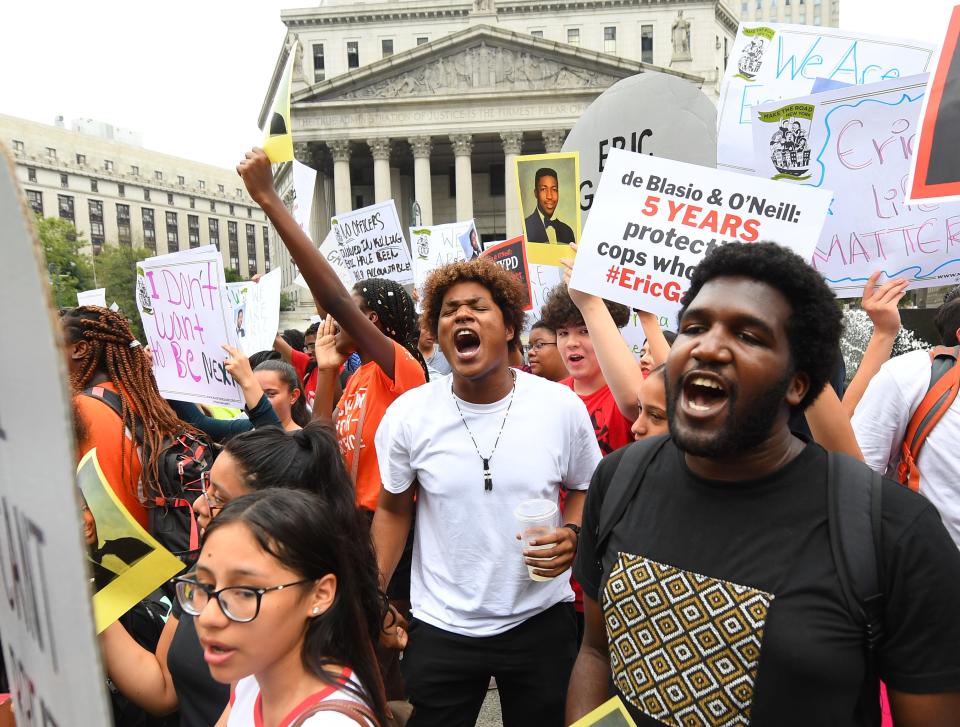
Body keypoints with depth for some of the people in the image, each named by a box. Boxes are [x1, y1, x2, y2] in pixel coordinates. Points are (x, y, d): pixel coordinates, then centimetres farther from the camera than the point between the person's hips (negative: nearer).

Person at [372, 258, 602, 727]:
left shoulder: (562, 406, -11)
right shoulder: (407, 414, -10)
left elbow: (584, 489, 5)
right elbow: (394, 509, 3)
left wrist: (572, 533, -15)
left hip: (541, 619, 1)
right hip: (440, 625, 0)